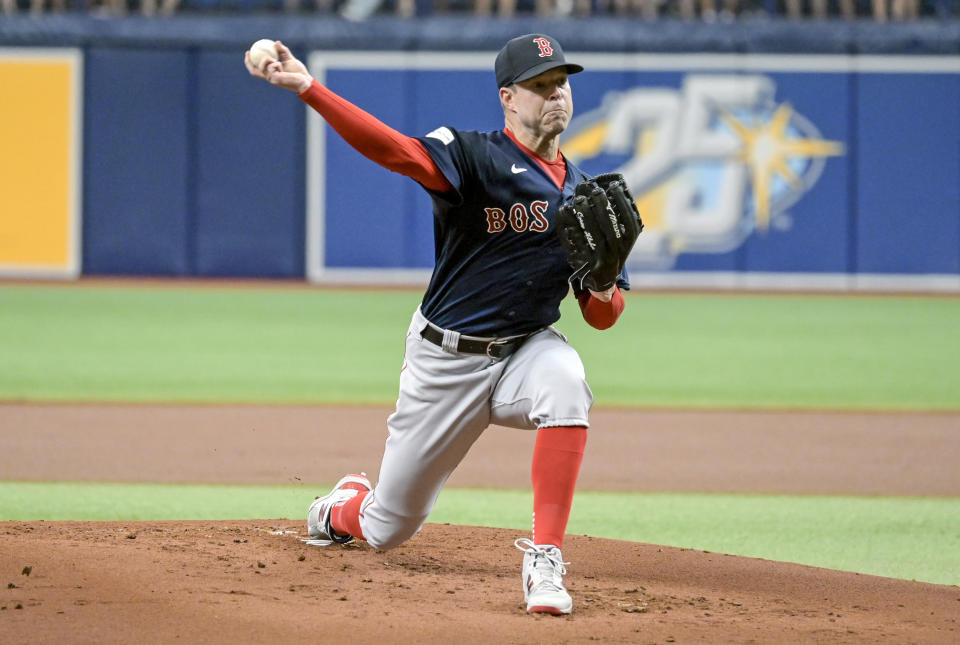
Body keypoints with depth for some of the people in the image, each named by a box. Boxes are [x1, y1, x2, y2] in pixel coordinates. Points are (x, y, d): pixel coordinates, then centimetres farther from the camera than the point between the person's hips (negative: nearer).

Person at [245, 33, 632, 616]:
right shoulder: (478, 157, -11)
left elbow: (602, 318, 7)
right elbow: (395, 149, -30)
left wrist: (603, 281, -18)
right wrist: (307, 87, -45)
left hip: (526, 350, 3)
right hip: (445, 361, -2)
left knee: (565, 379, -36)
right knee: (389, 529, 7)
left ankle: (545, 558, -31)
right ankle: (342, 508, 47)